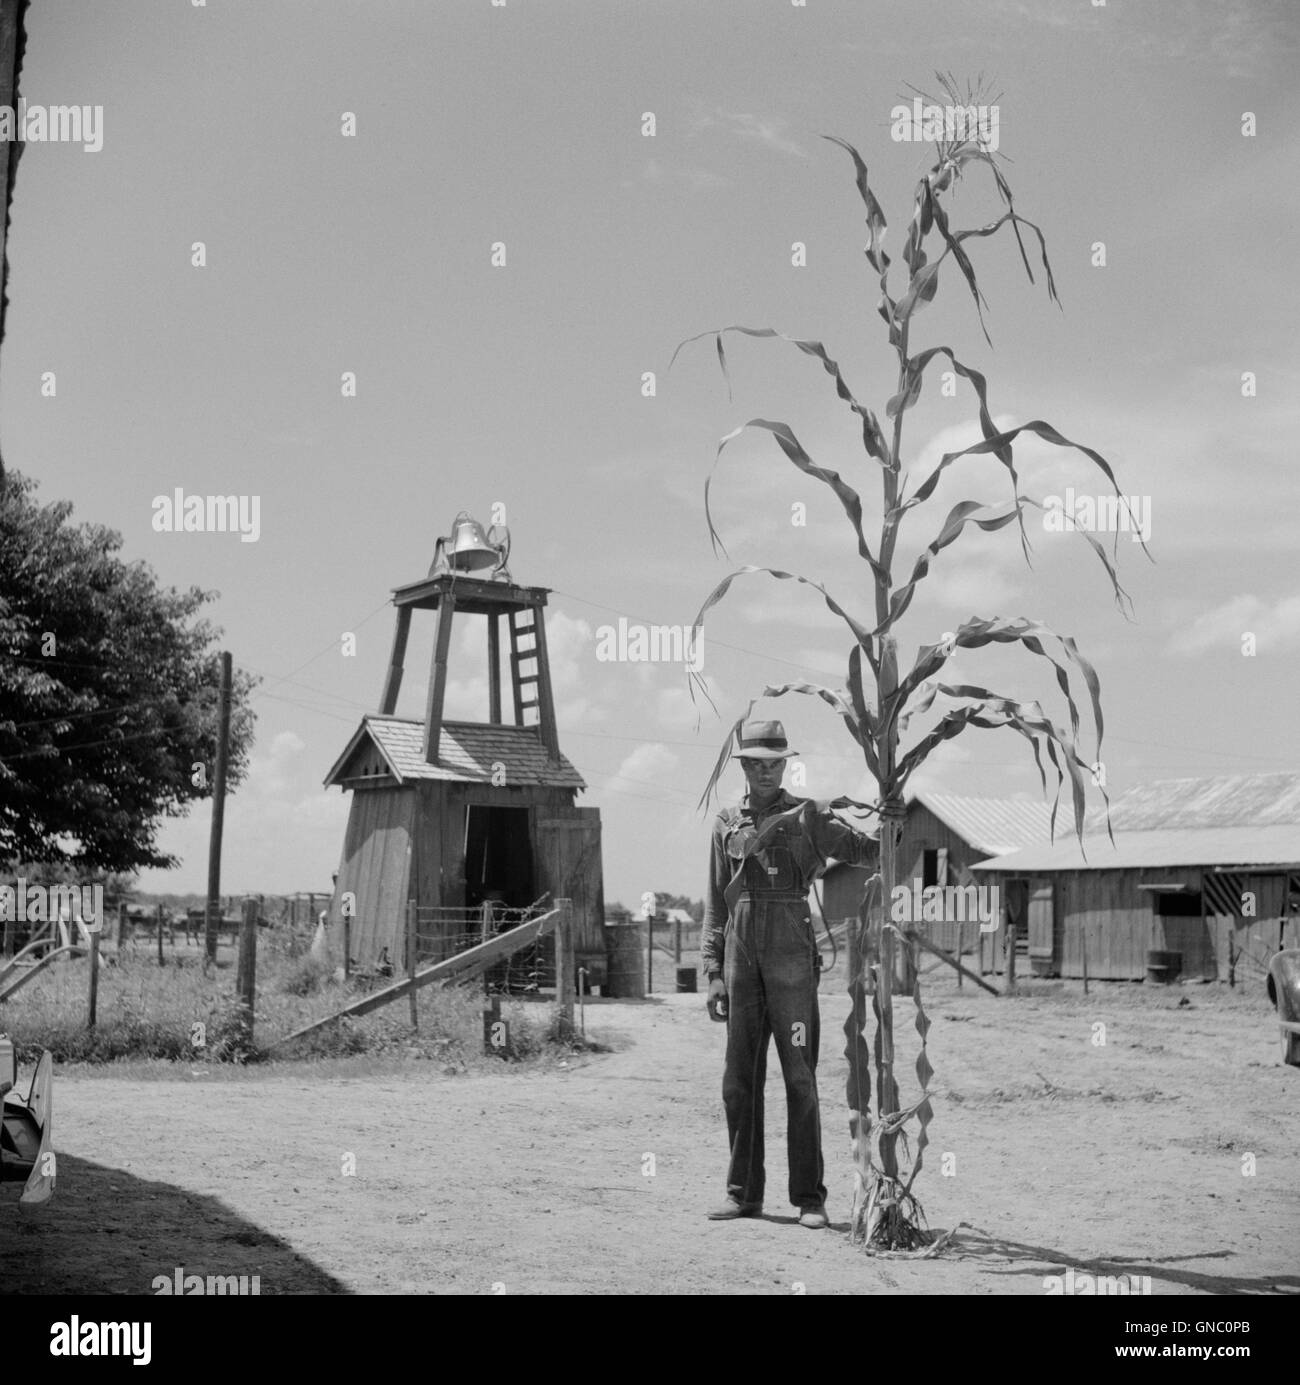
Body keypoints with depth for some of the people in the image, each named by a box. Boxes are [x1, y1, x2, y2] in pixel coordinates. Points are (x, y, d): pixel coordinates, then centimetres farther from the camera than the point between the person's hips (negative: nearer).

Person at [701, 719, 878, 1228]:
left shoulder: (807, 816, 5)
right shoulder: (727, 824, 13)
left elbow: (866, 851, -3)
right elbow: (715, 904, 14)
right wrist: (713, 972, 7)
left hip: (791, 960, -3)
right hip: (741, 961, 3)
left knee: (800, 1080, -3)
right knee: (739, 1081, 7)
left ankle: (809, 1197, 2)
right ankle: (743, 1192, 16)